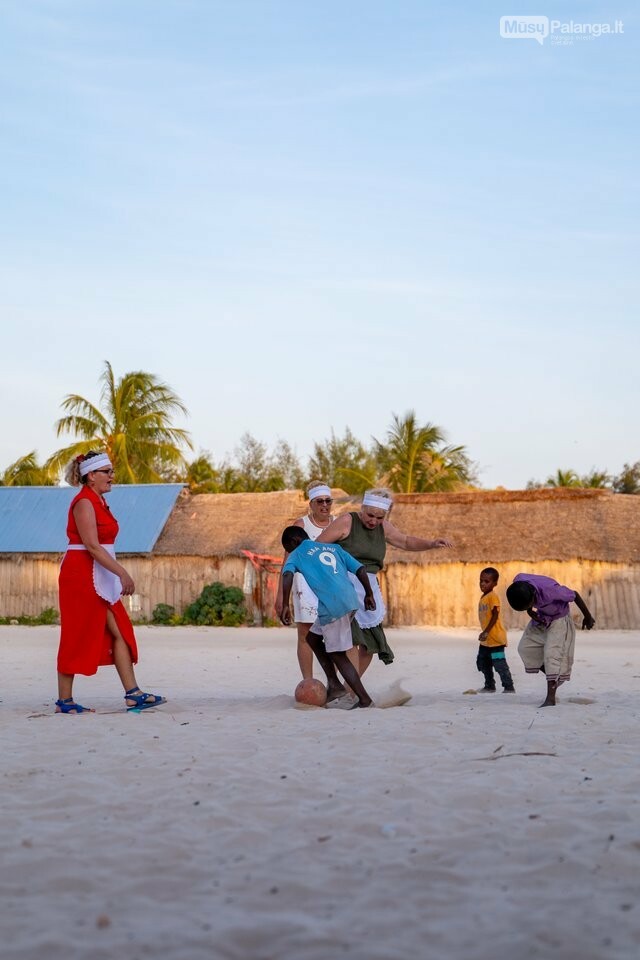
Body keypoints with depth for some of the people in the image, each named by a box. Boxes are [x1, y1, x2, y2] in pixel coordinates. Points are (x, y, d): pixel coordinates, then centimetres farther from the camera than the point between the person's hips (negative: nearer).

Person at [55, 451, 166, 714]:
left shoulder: (99, 502, 16)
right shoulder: (84, 502, -12)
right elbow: (92, 545, -21)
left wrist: (118, 574, 18)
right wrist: (122, 572, -24)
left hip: (100, 578, 10)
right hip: (81, 575, -10)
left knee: (120, 633, 4)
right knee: (77, 638, -3)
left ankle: (133, 695, 3)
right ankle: (64, 700, 4)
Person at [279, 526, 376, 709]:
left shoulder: (297, 555, 10)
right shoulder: (333, 548, 25)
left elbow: (287, 575, -11)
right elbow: (360, 569, 18)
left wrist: (285, 606, -12)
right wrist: (369, 595, 27)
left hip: (333, 606, -7)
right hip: (351, 601, 7)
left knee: (338, 654, 4)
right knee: (313, 638, 22)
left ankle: (364, 699, 3)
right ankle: (334, 685, 18)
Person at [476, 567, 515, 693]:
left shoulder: (493, 596, -15)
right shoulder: (483, 597, 12)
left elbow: (495, 616, -21)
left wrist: (486, 632, -25)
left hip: (496, 638, -10)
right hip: (486, 640, 10)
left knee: (499, 664, -7)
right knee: (482, 663, 18)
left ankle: (509, 687, 0)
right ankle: (489, 686, 30)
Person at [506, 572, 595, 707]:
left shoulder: (549, 589, -41)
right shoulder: (518, 582, -26)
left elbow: (575, 596, -23)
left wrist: (588, 617, -8)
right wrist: (530, 611, -17)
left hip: (558, 620, -6)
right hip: (540, 620, 6)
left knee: (552, 654, -17)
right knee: (525, 647, 2)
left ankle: (551, 698, -18)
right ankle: (554, 679, 19)